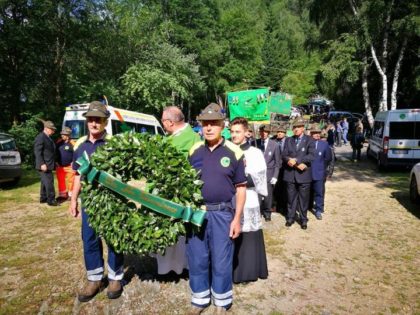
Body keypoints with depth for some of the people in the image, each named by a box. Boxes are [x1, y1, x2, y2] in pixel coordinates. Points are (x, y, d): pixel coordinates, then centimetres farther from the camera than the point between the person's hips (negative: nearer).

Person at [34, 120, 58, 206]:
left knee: (45, 182, 16)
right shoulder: (40, 137, -13)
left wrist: (54, 163, 19)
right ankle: (51, 200, -5)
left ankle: (43, 198, 26)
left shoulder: (48, 138, 17)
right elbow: (37, 152, -19)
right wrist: (42, 164, -24)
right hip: (44, 165, -10)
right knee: (49, 182, -9)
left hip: (48, 165, 10)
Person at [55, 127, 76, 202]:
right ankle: (62, 195, 23)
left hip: (70, 166, -5)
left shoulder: (72, 143, -7)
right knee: (61, 181, 12)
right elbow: (55, 152, 15)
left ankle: (71, 195, 9)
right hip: (60, 166, 5)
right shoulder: (59, 142, 8)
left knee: (70, 180, -2)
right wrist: (56, 162, 9)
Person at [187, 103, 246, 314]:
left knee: (221, 260, 10)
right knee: (197, 259, 14)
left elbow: (241, 187, -2)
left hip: (222, 213, -3)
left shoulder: (233, 152, -6)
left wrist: (237, 218, -5)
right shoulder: (194, 151, 3)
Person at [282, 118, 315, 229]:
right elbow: (284, 156, 2)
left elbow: (311, 156, -13)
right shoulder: (288, 140, 10)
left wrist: (295, 160, -18)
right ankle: (290, 217, 22)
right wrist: (298, 164, -13)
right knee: (291, 198, 10)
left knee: (303, 198, 5)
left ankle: (303, 219, 18)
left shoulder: (309, 140, 0)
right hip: (290, 174, 2)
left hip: (303, 174, -2)